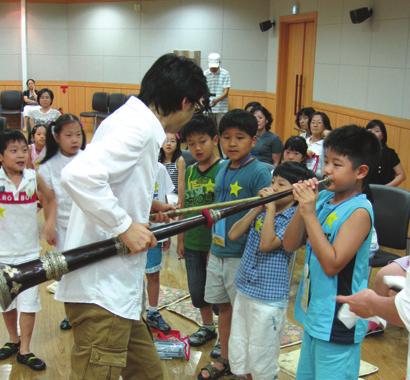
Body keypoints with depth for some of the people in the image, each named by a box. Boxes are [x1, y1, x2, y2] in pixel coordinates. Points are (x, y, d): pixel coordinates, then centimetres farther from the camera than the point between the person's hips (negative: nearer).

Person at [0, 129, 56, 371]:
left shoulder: (33, 177, -6)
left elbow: (50, 198, 9)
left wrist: (49, 222, -2)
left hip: (29, 250, 0)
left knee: (29, 303, 1)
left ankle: (24, 351, 14)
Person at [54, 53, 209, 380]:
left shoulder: (132, 120, 14)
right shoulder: (138, 126, -17)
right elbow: (78, 175, -32)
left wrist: (145, 206, 16)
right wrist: (126, 226, -23)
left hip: (115, 286, 10)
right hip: (101, 290, -10)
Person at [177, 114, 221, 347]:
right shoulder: (190, 171, 6)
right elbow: (184, 207, 11)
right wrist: (181, 239, 11)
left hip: (214, 244, -6)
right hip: (192, 244, 6)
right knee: (197, 291, 17)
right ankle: (208, 327, 37)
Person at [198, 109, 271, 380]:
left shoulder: (260, 172, -14)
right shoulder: (222, 168, 7)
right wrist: (215, 237, 13)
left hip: (242, 255, -6)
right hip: (217, 251, 7)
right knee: (223, 307, 18)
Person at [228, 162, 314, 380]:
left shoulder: (295, 218, -14)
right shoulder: (262, 210, 4)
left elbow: (266, 244, -25)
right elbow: (233, 234, -2)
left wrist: (271, 208, -20)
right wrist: (257, 208, -7)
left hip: (269, 298, -6)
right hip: (243, 290, 7)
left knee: (261, 361, 8)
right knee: (238, 353, 19)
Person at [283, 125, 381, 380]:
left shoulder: (359, 211, -19)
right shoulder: (323, 198, 0)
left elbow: (332, 264, -26)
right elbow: (290, 245, 0)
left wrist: (310, 213, -25)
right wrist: (303, 207, -14)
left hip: (338, 323, -7)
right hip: (313, 314, 7)